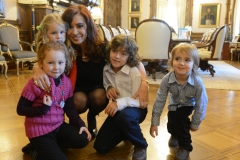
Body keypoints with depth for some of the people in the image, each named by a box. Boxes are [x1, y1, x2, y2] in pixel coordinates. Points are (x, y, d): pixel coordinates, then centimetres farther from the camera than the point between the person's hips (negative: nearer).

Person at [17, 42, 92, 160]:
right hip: (39, 130, -6)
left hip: (58, 125, 6)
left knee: (82, 139, -1)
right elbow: (21, 109, -13)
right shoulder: (35, 83, -19)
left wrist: (80, 124, 0)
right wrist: (42, 109, -26)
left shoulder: (67, 82, -2)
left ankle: (46, 148, 8)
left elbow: (70, 107, 7)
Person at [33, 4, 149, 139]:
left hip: (98, 91, 1)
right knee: (79, 100, -31)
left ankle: (92, 118, 7)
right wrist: (38, 70, -49)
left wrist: (144, 84, -40)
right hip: (76, 93, -1)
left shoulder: (102, 48, -23)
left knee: (100, 96, -29)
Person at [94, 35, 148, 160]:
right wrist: (108, 88, -10)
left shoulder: (134, 72, -22)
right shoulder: (106, 69, -5)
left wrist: (120, 103, -43)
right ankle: (125, 132, 29)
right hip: (117, 109, 5)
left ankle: (140, 146, -11)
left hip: (135, 108, -5)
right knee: (100, 147, 0)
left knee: (124, 117, -44)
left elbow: (139, 100, -25)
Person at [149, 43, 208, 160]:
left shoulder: (198, 83, -38)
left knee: (179, 117, -22)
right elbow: (159, 101, -24)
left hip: (189, 104, -2)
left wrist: (195, 123, -10)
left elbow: (202, 104, -22)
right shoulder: (167, 79, -35)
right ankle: (175, 135, 36)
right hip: (175, 104, 2)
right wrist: (154, 123, -20)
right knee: (172, 123, -4)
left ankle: (185, 146, 3)